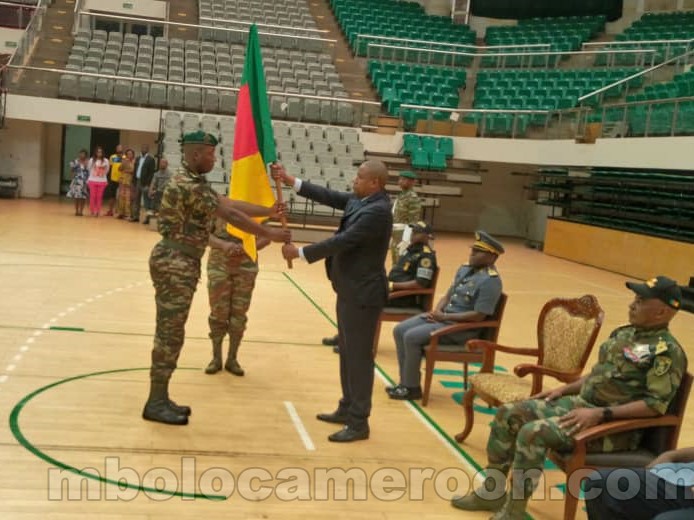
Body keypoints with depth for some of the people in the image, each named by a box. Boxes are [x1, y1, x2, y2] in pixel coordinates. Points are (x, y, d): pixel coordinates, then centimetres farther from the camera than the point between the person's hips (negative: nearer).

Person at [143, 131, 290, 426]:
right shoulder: (188, 185, -18)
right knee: (169, 334, -4)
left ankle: (160, 398, 20)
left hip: (180, 263, 10)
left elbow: (230, 203, 15)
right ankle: (155, 403, 4)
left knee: (171, 333, 13)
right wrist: (270, 234, -14)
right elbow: (231, 215, -19)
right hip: (174, 263, -10)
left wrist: (269, 211, 14)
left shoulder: (194, 182, 14)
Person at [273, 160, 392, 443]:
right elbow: (329, 196, 9)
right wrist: (291, 181, 2)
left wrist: (300, 253, -17)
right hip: (350, 289, 10)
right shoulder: (360, 200, 6)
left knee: (359, 356, -3)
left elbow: (343, 241, -24)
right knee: (347, 352, 18)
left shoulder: (377, 211, -22)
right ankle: (347, 409, 31)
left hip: (363, 293, -10)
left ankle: (359, 423, 6)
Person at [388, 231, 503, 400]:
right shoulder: (465, 269, 11)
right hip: (444, 316, 9)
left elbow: (479, 316, -22)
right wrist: (437, 310, -3)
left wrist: (444, 317, -18)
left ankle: (412, 387, -7)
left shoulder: (490, 281, -17)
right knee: (400, 330, -1)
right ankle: (406, 382, 5)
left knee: (412, 337, -22)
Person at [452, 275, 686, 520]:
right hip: (580, 402, 9)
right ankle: (492, 493, 11)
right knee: (508, 414, -1)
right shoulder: (623, 334, 13)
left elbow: (656, 405, -22)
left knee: (533, 433, -28)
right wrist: (563, 389, 12)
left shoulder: (667, 351, -14)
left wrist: (600, 413, -26)